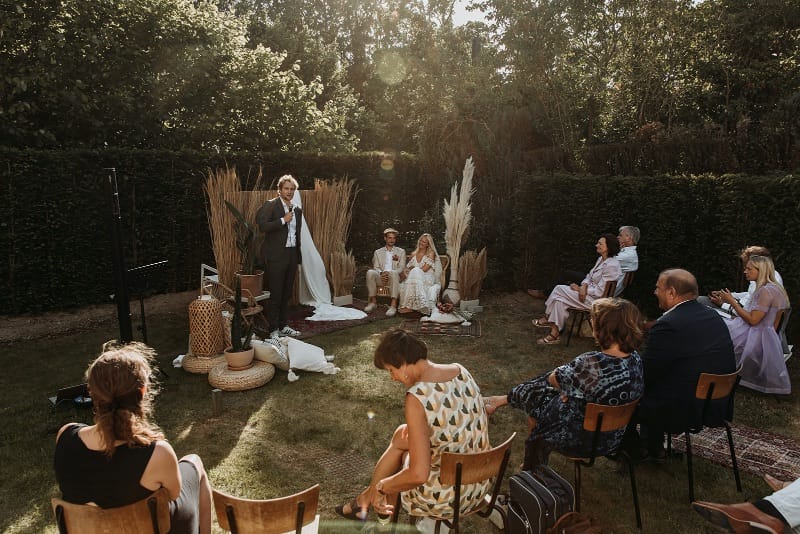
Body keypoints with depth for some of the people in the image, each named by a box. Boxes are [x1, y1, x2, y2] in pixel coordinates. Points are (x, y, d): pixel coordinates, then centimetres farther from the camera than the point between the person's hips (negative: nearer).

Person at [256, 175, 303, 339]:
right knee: (275, 294, -3)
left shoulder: (297, 210, 15)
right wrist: (283, 220, -16)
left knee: (287, 293, 13)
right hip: (276, 255, -6)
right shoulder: (270, 205, -4)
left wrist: (298, 257, 16)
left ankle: (284, 326, 24)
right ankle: (274, 330, 6)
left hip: (292, 254, 6)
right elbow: (262, 226, -16)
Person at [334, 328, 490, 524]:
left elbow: (418, 475, -26)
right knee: (401, 435, 24)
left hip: (447, 497, -6)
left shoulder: (417, 398, -25)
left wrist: (382, 486, -8)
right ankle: (368, 496, 42)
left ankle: (370, 496, 45)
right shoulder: (460, 371, -5)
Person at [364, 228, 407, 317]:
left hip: (394, 277, -2)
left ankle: (393, 305, -45)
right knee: (370, 272, -30)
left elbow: (401, 268, 4)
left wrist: (389, 273, -16)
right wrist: (381, 273, -15)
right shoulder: (378, 252, 20)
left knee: (393, 273, -38)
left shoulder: (401, 252, 15)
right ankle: (373, 301, -23)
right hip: (381, 277, 2)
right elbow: (376, 267, 9)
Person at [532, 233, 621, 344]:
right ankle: (555, 333, -6)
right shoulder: (601, 259, 9)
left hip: (597, 300, -9)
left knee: (559, 290, -15)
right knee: (560, 301, -9)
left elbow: (599, 292, -22)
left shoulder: (611, 265, -21)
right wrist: (584, 286, -7)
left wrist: (579, 288, -12)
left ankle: (547, 318, 1)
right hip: (588, 292, 9)